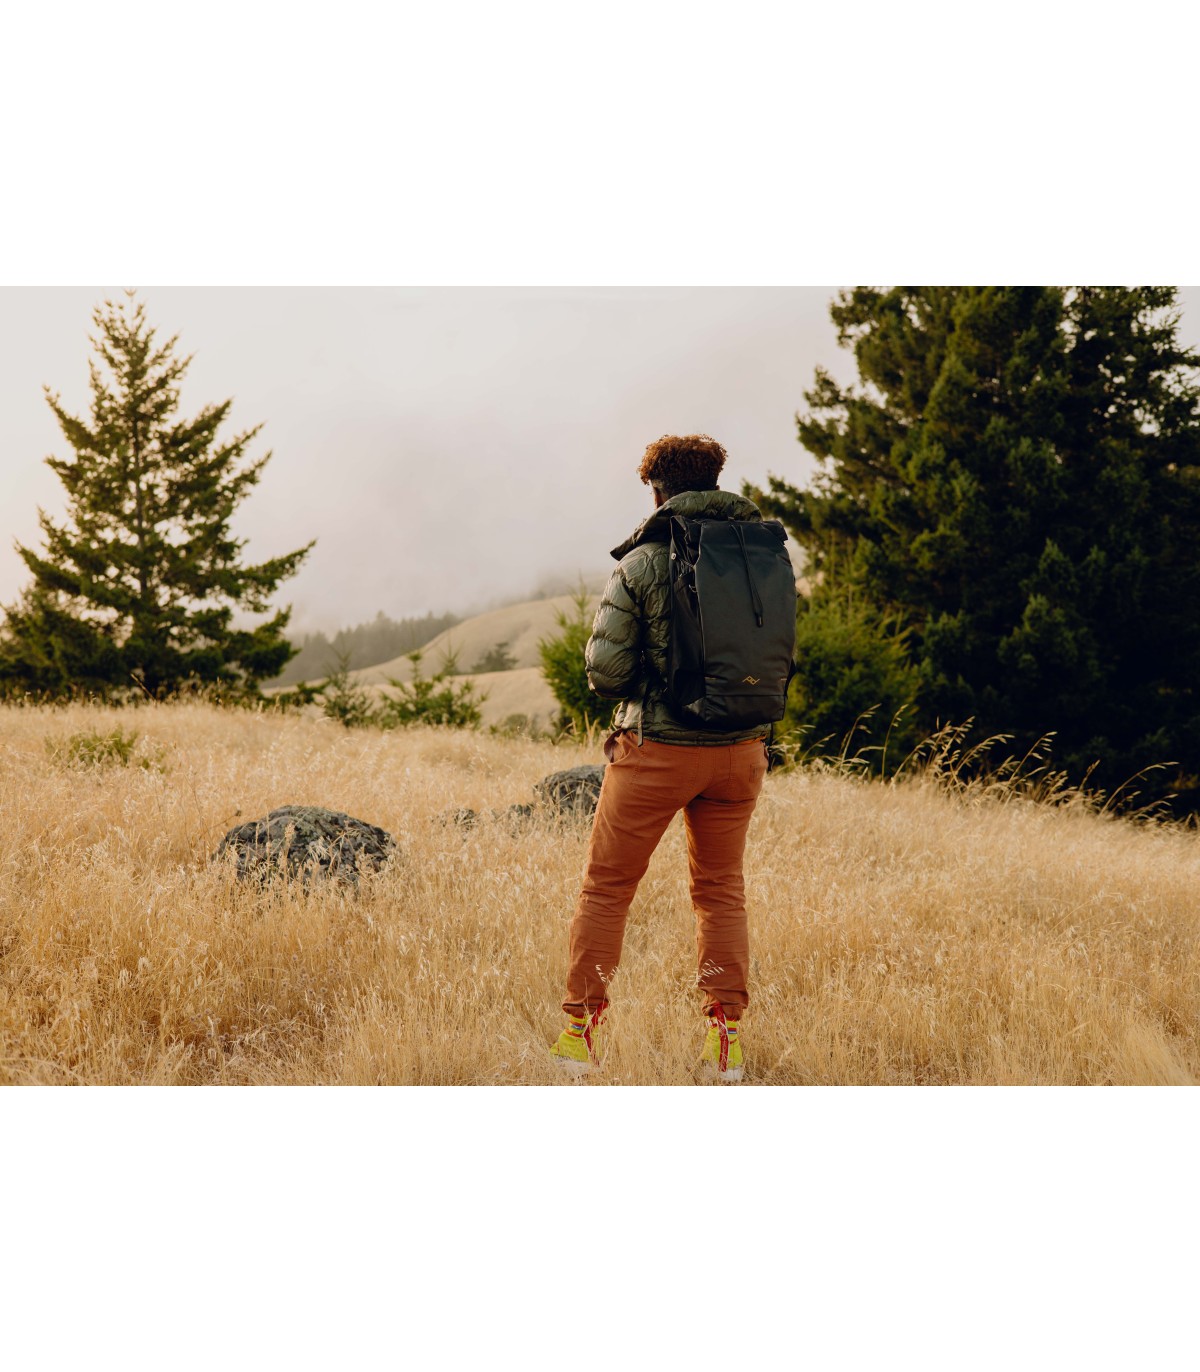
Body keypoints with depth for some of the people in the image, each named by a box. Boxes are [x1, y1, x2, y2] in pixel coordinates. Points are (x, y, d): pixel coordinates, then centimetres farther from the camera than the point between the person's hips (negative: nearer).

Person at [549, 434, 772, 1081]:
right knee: (721, 888, 15)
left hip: (657, 748, -3)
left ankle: (580, 1032, 11)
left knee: (606, 886, 9)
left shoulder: (639, 566, -8)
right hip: (739, 749, 4)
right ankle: (725, 1038, 10)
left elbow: (605, 672, -9)